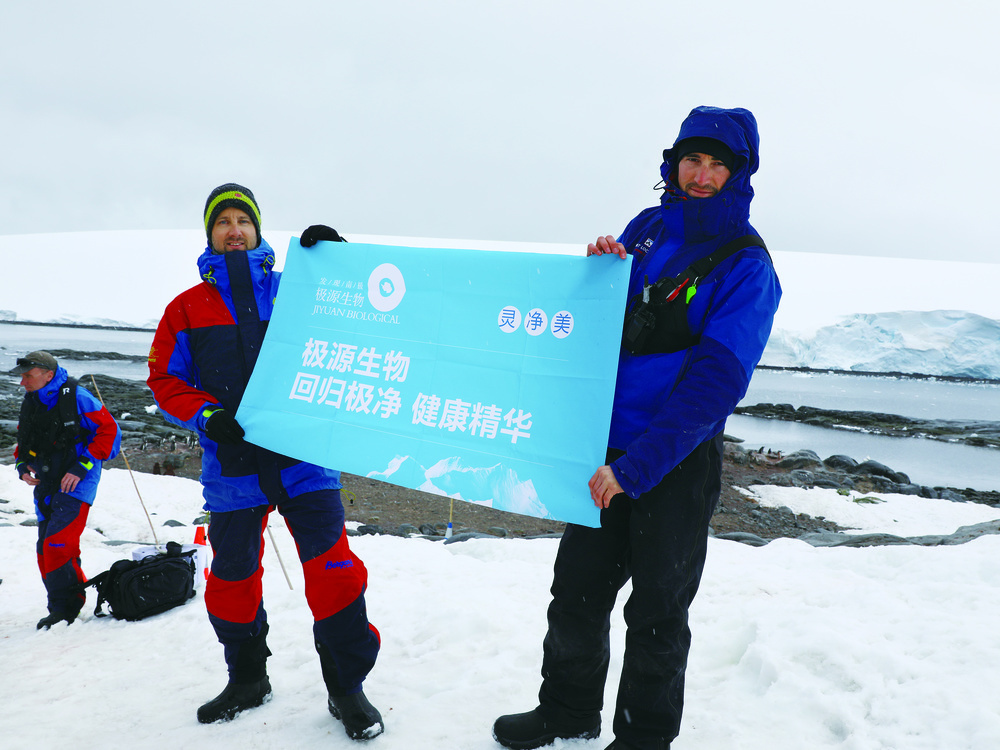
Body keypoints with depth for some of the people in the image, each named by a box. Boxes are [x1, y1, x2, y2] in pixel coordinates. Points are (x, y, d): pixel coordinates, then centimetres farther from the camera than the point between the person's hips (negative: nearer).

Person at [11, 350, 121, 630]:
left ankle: (65, 608, -6)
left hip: (76, 484, -7)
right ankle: (63, 605, 20)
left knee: (58, 545, -16)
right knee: (47, 549, 8)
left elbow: (109, 431, -12)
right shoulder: (29, 403, 9)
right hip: (46, 486, 7)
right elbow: (24, 441, 24)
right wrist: (22, 464, 3)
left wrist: (81, 467, -16)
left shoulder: (75, 397, -12)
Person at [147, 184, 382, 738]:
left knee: (331, 566, -10)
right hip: (231, 461, 2)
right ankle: (247, 680, 33)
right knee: (232, 576, 11)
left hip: (302, 454, -2)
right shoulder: (187, 308, 12)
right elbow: (165, 379, 9)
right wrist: (206, 414, -9)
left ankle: (347, 685, 4)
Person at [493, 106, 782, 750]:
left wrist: (635, 466, -25)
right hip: (609, 444, 5)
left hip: (678, 461, -5)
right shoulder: (648, 227, 5)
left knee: (656, 612, 10)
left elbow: (714, 382, -20)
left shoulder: (747, 267, -12)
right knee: (577, 588, 14)